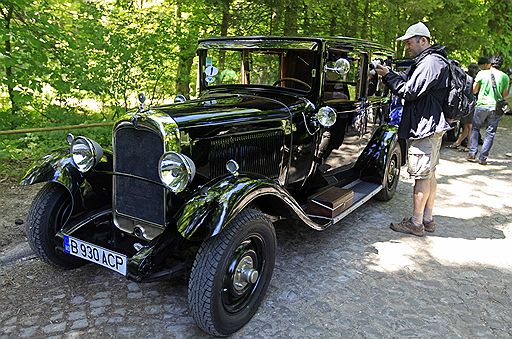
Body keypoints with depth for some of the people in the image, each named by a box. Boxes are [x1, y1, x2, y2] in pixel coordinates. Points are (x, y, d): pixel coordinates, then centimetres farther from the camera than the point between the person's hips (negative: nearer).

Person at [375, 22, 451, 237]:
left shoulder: (431, 63, -16)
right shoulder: (426, 61, 19)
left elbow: (409, 91, -20)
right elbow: (408, 82, 16)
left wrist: (388, 75, -11)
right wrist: (388, 74, 2)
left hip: (425, 128, -11)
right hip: (433, 126, 11)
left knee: (422, 175, -4)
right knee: (429, 174, 14)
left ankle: (416, 224, 5)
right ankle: (427, 219, 24)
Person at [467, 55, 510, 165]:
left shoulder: (482, 73, -1)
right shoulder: (505, 77, 2)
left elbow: (474, 91, 4)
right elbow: (504, 95, 8)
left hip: (482, 105, -1)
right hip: (496, 107, 1)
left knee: (475, 129, 14)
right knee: (490, 133, 6)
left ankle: (472, 154, 5)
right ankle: (483, 158, 5)